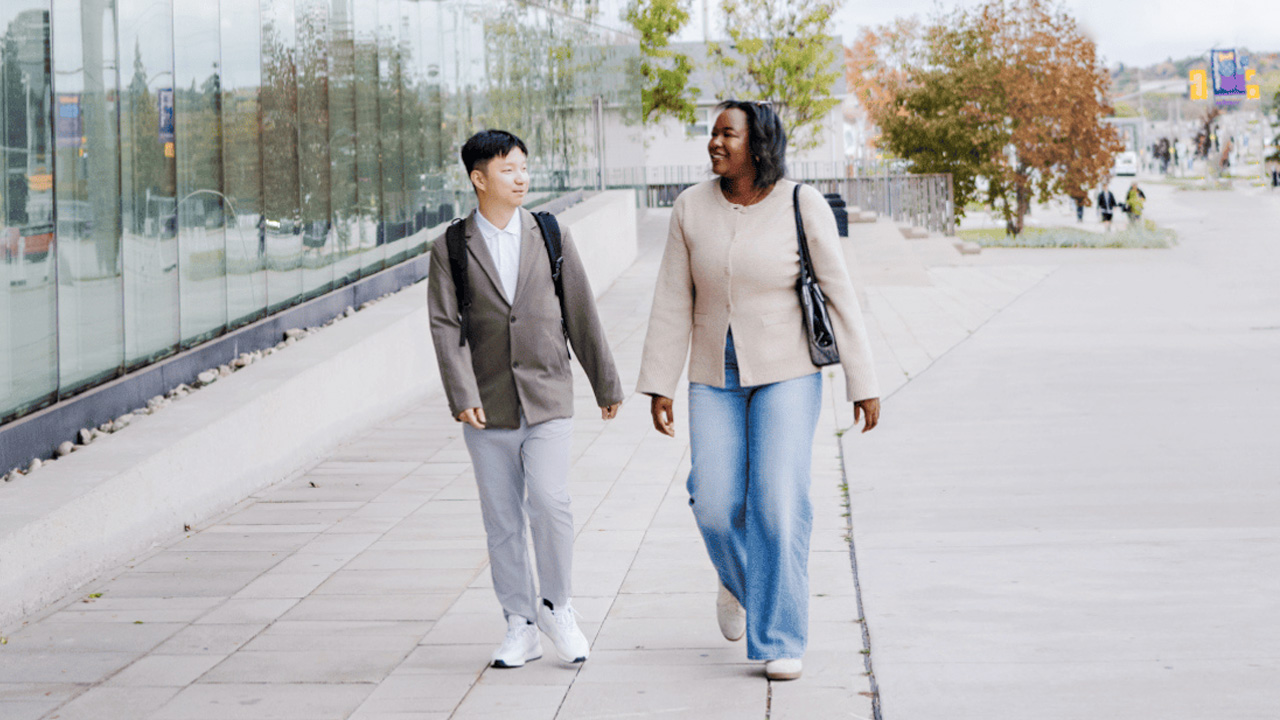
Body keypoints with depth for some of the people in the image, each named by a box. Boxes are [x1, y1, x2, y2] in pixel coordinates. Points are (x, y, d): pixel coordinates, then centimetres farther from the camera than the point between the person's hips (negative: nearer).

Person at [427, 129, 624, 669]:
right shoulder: (450, 250, 2)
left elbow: (581, 313, 10)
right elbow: (445, 326, -5)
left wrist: (605, 383, 12)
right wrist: (463, 396, -17)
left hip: (547, 401, 0)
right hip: (488, 407, 0)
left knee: (550, 504, -14)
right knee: (502, 521, 5)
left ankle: (557, 607, 7)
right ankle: (520, 625, 16)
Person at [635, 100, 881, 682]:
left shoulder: (803, 206, -13)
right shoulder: (692, 208, -4)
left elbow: (840, 296, -9)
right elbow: (673, 304, -1)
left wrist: (864, 384, -9)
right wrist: (659, 388, -4)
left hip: (787, 372, -3)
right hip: (718, 375, 3)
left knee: (780, 503, -12)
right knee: (716, 507, -2)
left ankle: (779, 641, -1)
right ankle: (740, 577, 33)